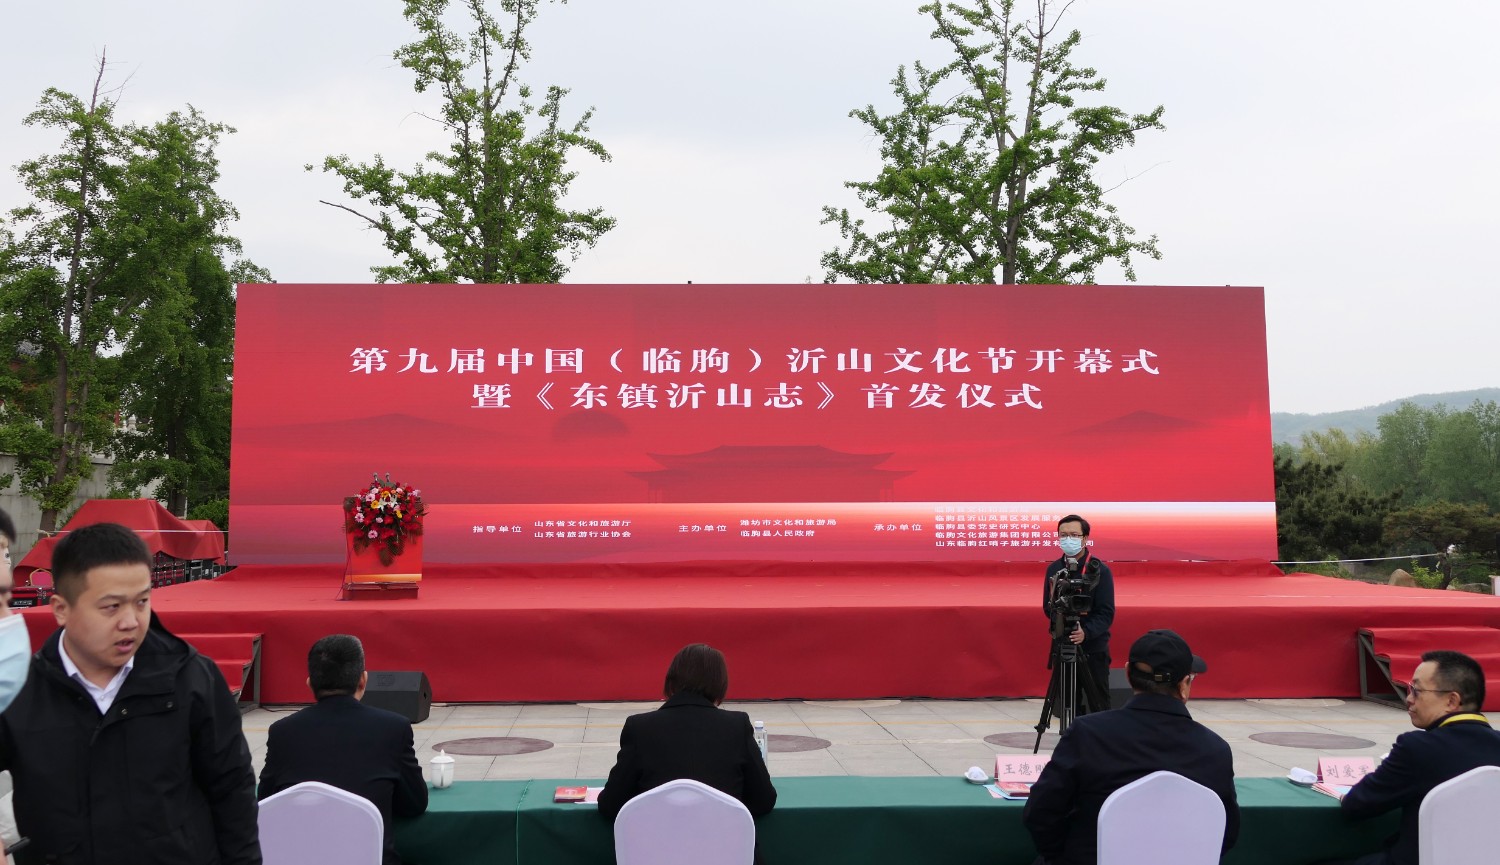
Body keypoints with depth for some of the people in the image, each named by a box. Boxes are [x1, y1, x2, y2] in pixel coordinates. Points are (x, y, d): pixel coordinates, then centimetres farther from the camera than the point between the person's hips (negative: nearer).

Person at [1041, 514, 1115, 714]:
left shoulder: (1099, 570, -8)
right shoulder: (1054, 569, 6)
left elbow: (1107, 613, -12)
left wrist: (1086, 632, -28)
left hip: (1093, 648, -4)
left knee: (1098, 706, 1)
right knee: (1070, 706, 8)